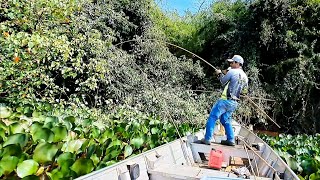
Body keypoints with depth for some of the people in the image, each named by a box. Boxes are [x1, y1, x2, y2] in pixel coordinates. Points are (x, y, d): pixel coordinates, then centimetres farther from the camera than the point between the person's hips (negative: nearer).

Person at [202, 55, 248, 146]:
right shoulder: (245, 77, 13)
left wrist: (220, 74, 19)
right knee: (226, 120, 20)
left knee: (212, 118, -2)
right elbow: (244, 90, 22)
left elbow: (223, 82, 2)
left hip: (225, 100, -8)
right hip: (234, 103, 8)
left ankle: (207, 139, -3)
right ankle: (231, 140, 21)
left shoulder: (232, 72, -11)